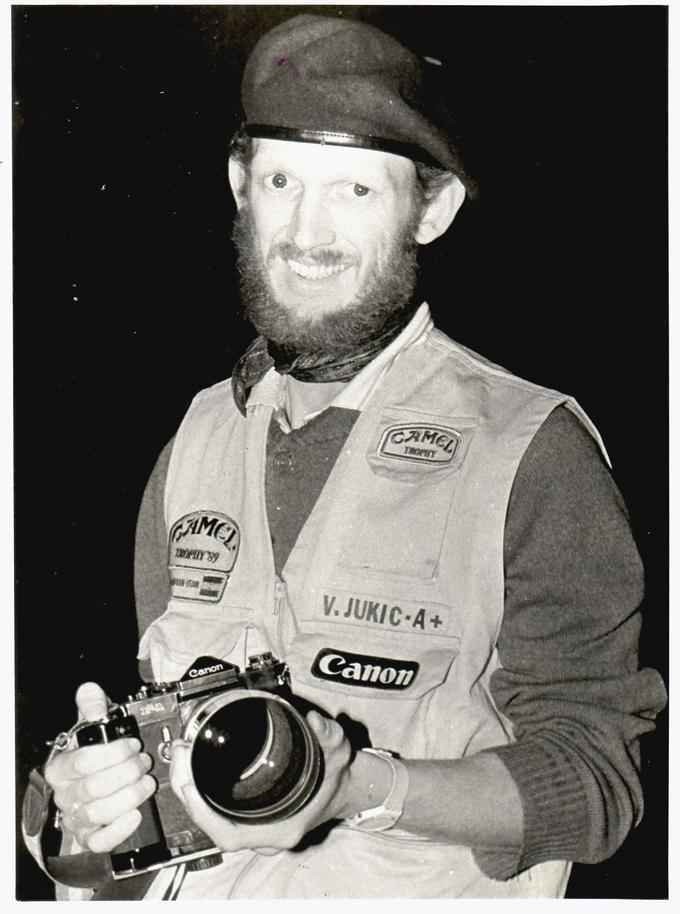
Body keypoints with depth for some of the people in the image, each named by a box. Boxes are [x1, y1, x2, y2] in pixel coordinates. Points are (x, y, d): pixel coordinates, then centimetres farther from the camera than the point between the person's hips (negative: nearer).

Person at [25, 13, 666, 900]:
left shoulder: (534, 453, -8)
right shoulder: (200, 437, 7)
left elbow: (593, 780, -10)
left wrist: (363, 788, -23)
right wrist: (104, 776, -5)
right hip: (185, 893, 4)